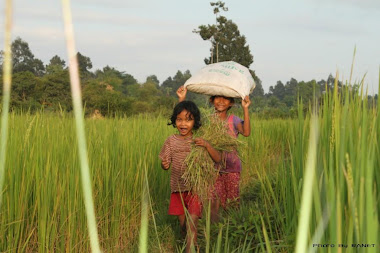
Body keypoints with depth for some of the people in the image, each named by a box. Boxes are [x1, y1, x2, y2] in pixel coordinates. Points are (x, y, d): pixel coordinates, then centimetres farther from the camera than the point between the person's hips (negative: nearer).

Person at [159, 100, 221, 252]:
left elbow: (218, 159, -8)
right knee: (183, 222, 12)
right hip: (178, 188, 3)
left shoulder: (199, 140, -3)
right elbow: (166, 164, 3)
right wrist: (164, 165, -21)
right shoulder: (171, 141, 2)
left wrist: (207, 145, -25)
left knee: (192, 221, -16)